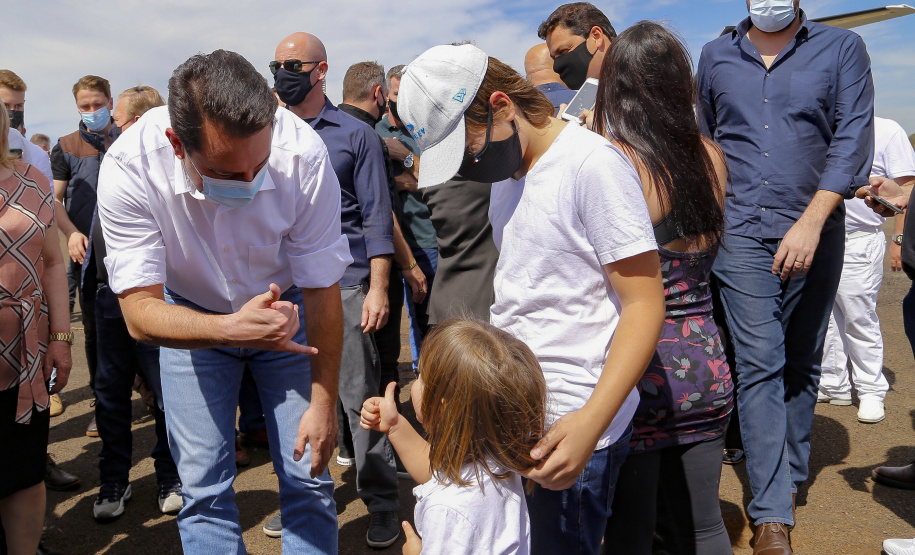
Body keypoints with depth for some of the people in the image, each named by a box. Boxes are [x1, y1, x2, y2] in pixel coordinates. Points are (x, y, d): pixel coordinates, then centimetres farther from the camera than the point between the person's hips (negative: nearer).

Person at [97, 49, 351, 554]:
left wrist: (324, 403, -12)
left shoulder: (302, 154, -30)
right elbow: (140, 312, -27)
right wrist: (232, 328, -46)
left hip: (286, 309, 0)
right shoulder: (128, 167, -29)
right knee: (203, 486, 1)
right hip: (191, 320, 0)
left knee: (308, 477, 1)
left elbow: (322, 289, -18)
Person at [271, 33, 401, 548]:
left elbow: (377, 216, -2)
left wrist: (378, 287, -11)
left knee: (361, 398, 0)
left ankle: (382, 505, 14)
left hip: (343, 286, -4)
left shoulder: (356, 134, 1)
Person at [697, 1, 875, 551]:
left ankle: (790, 476, 30)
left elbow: (853, 138, -6)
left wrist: (811, 223, -17)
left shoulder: (842, 48, 4)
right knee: (759, 365, -8)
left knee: (801, 365, 11)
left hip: (815, 235, 0)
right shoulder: (716, 56, 11)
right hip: (743, 232, 0)